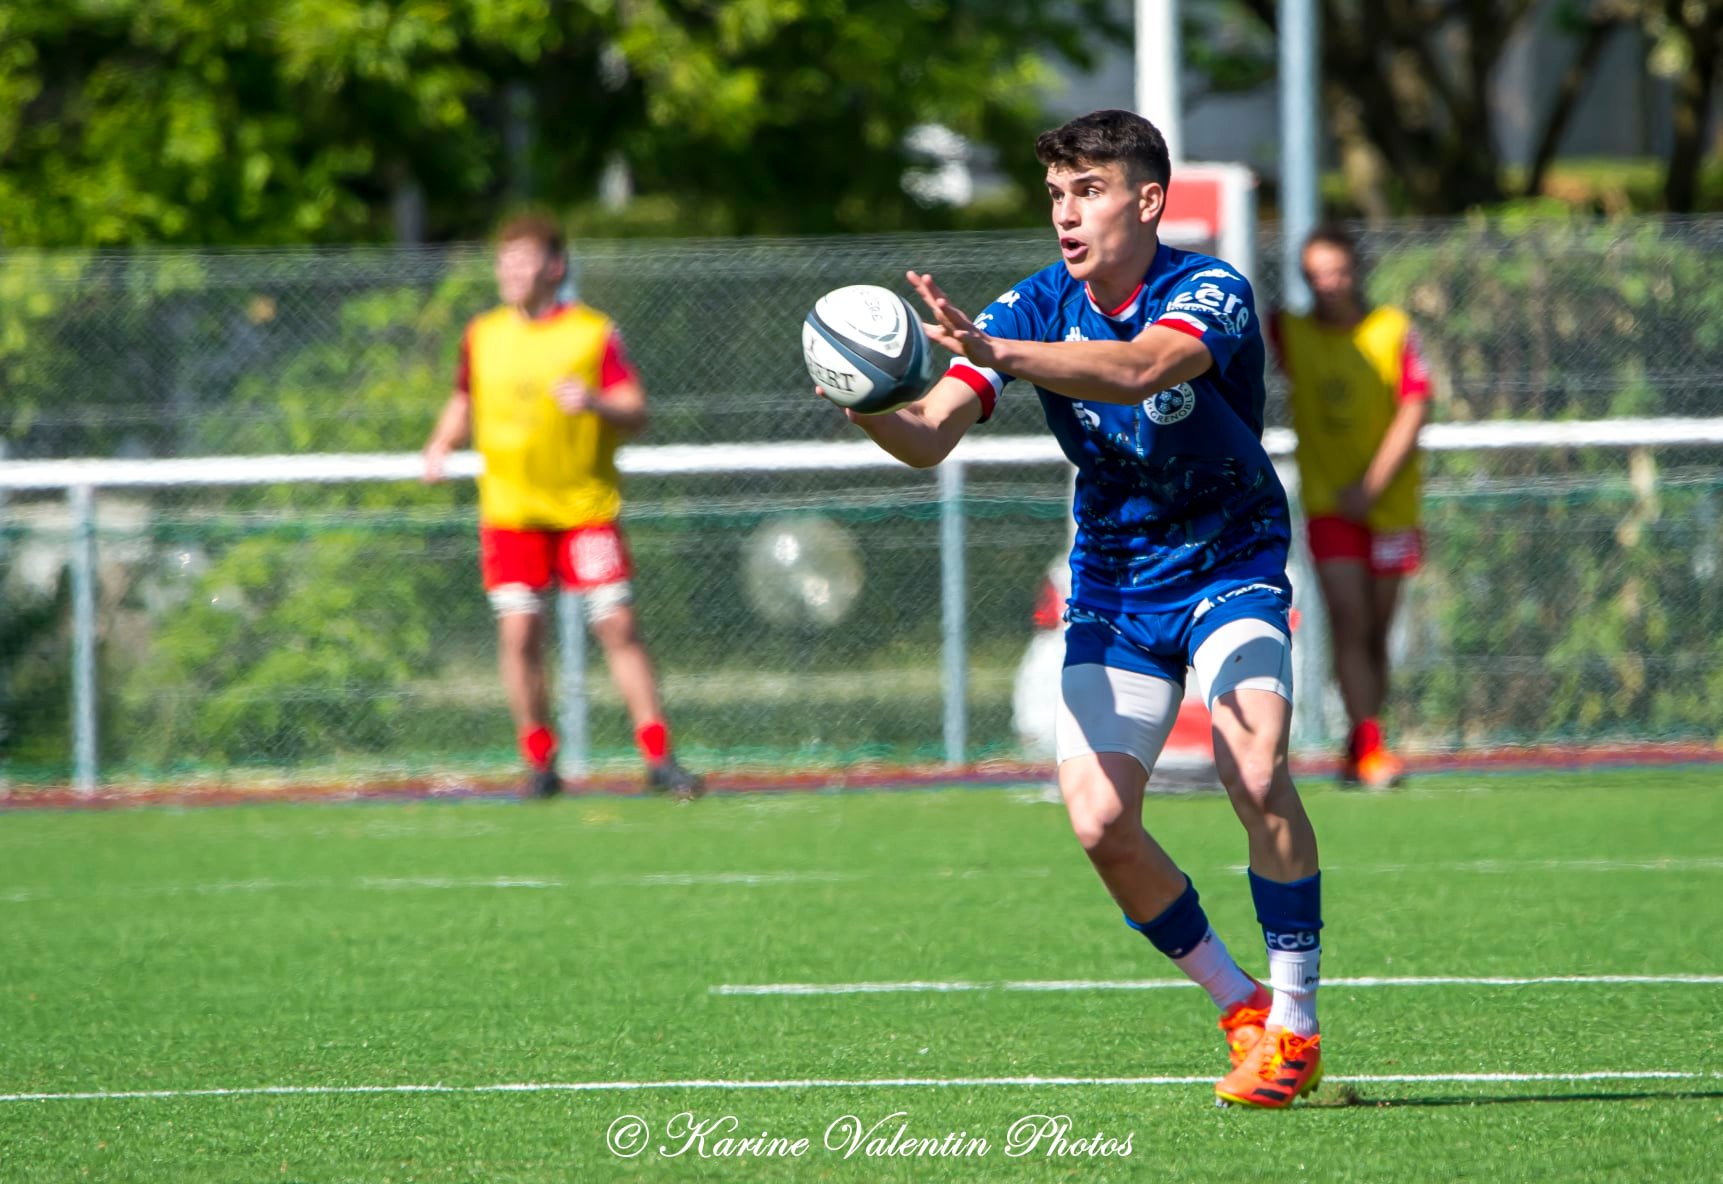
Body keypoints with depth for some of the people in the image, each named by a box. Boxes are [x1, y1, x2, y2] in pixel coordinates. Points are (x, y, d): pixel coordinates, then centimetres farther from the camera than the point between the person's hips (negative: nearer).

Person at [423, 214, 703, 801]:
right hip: (510, 511, 3)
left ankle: (659, 758, -2)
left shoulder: (593, 333, -4)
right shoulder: (482, 335, 8)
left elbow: (636, 415, -8)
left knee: (619, 626, -7)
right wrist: (441, 444, 4)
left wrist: (595, 403, -28)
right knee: (518, 632, -5)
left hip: (586, 505, -3)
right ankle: (540, 763, 7)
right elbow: (464, 401, 23)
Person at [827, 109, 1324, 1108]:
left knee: (1256, 770, -27)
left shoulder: (1211, 293, -21)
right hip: (1113, 587, 4)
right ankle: (1239, 1006, 11)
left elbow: (1145, 367, -44)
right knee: (1101, 822, -10)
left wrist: (997, 350, -57)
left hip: (1231, 567, -4)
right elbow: (930, 438, -17)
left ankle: (1295, 1025, -13)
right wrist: (875, 407, -41)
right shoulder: (1036, 310, -7)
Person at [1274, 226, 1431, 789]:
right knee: (1348, 621, -15)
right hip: (1328, 503, 0)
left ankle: (1356, 755, 18)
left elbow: (1413, 410, -7)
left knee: (1375, 631, 7)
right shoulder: (1291, 335, 0)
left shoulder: (1392, 330, -3)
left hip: (1388, 505, 1)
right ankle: (1370, 747, -19)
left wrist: (1372, 486, -14)